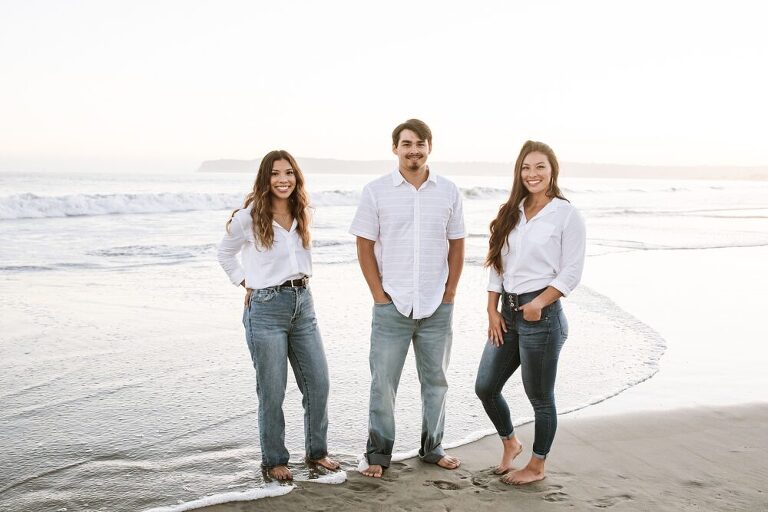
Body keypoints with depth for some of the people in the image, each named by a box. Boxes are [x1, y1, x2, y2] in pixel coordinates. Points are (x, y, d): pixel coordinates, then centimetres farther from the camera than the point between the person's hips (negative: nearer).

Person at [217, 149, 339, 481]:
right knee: (272, 391, 2)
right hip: (266, 308, -5)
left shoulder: (302, 214, 8)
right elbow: (225, 254, 7)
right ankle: (273, 460, 19)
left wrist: (302, 280, 12)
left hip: (302, 303, 5)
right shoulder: (249, 217, -8)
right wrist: (246, 283, -1)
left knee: (318, 384, 8)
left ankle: (317, 451, 25)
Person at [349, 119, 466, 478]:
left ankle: (432, 448, 29)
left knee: (435, 381, 13)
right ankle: (378, 453, 15)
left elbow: (456, 245, 9)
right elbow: (365, 247, -1)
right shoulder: (376, 191, -3)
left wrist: (449, 293, 3)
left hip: (437, 307, 3)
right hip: (392, 305, -2)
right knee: (383, 383, 2)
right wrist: (379, 295, -5)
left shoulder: (448, 192, 3)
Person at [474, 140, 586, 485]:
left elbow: (571, 272, -10)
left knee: (540, 397, 6)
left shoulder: (567, 215, -7)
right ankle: (510, 443, 36)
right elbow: (498, 265, 12)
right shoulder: (512, 214, 12)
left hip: (542, 315, -7)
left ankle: (536, 467, 24)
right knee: (485, 386, 12)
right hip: (507, 312, 7)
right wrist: (492, 310, 5)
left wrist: (539, 303, -20)